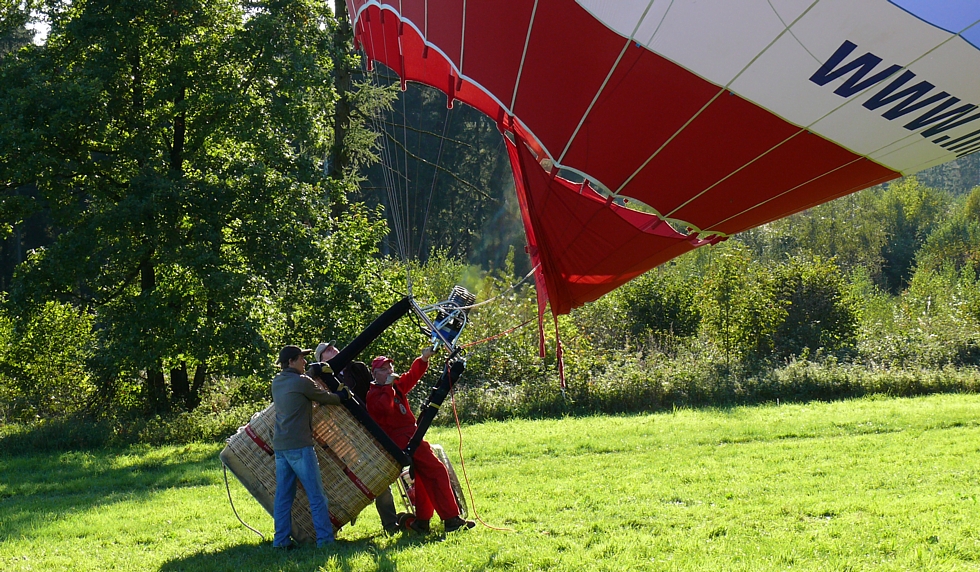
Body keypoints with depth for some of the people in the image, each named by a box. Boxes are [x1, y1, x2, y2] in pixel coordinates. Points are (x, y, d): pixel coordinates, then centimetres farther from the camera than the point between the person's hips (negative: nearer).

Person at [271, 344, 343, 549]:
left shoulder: (277, 383, 13)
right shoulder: (301, 382, -9)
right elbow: (326, 398, 3)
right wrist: (340, 397, 21)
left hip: (280, 446, 8)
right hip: (299, 446, -8)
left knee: (283, 495, 9)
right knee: (316, 495, -4)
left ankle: (281, 540, 8)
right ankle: (324, 539, -6)